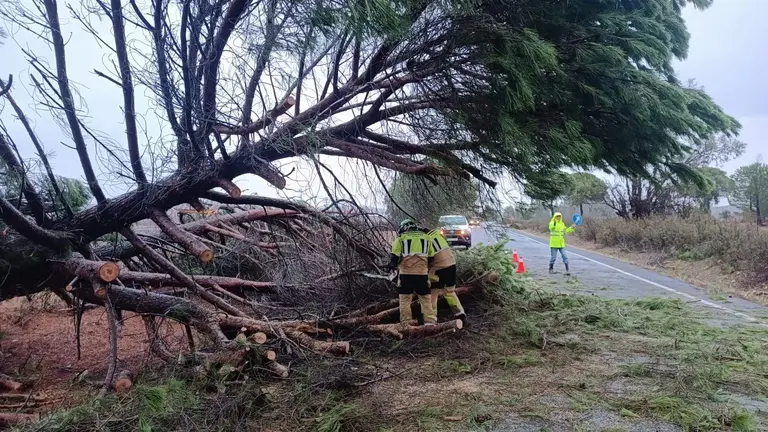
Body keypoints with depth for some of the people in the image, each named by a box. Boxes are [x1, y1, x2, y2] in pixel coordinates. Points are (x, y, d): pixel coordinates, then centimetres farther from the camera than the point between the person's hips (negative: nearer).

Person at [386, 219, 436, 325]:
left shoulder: (401, 238, 7)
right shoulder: (425, 237, 15)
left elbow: (394, 256, 1)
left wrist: (392, 265, 19)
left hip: (406, 272, -2)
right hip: (422, 272, 2)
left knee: (405, 298, 7)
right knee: (425, 298, 10)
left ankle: (406, 322, 6)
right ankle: (430, 321, 8)